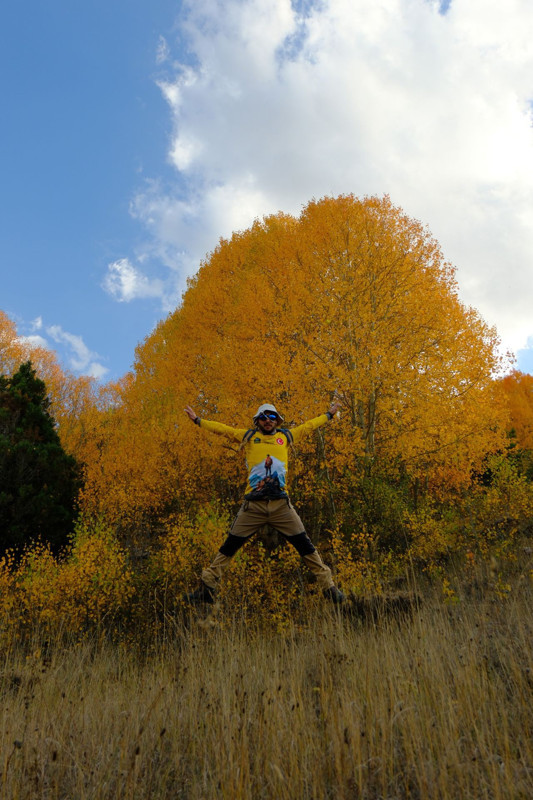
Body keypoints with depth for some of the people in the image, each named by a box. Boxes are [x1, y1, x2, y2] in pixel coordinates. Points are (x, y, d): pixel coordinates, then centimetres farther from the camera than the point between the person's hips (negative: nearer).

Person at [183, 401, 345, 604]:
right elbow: (222, 429, 19)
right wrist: (197, 420, 22)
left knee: (305, 545, 1)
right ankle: (206, 588, 14)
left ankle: (328, 586, 13)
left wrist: (329, 414, 38)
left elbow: (309, 426, 29)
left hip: (281, 504, 1)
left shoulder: (286, 436, 16)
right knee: (230, 546, 2)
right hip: (253, 505, -1)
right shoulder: (248, 436, 13)